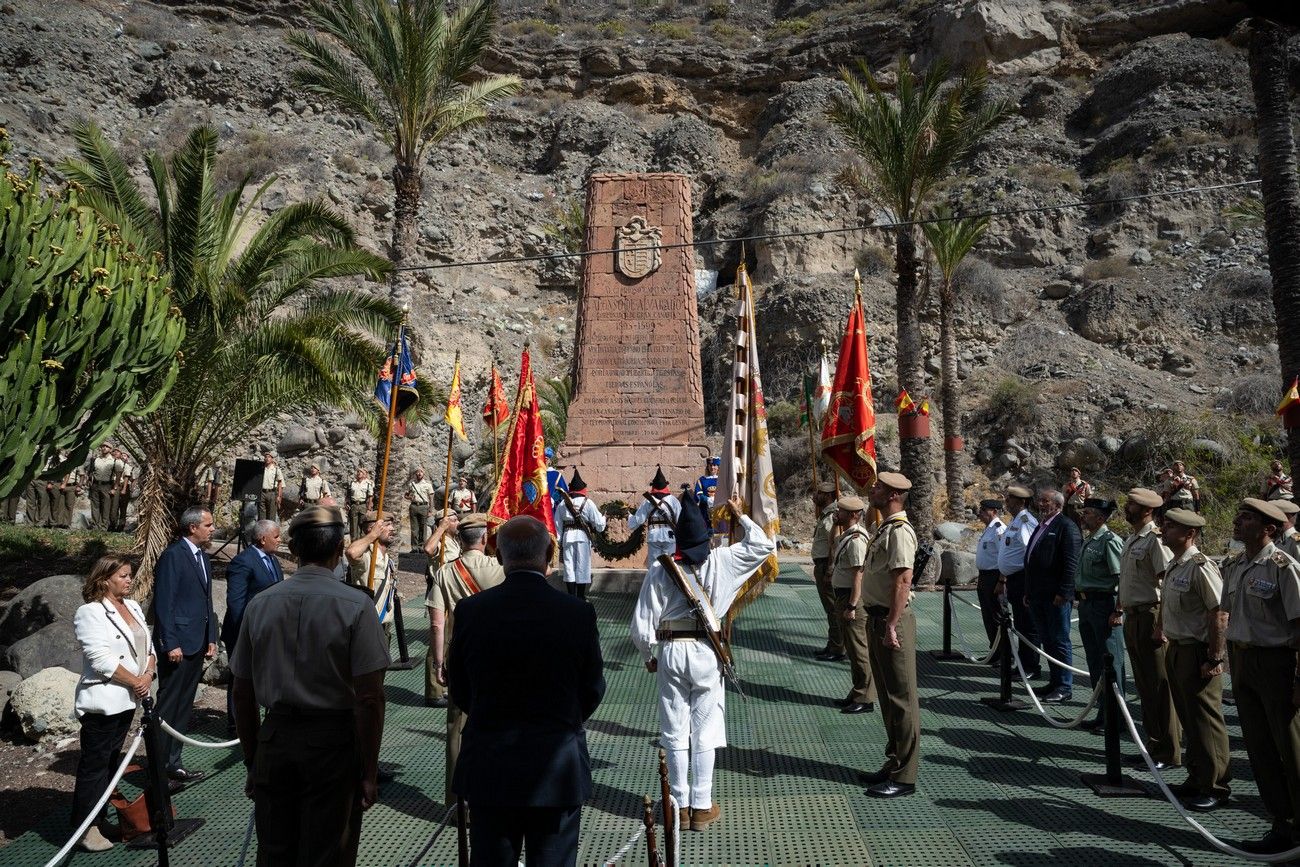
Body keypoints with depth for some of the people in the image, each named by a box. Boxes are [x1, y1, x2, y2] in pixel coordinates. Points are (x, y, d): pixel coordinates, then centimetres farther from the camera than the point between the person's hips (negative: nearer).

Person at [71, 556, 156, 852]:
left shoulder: (133, 607, 11)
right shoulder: (90, 613, -12)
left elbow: (148, 647, 12)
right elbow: (101, 659, -20)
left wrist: (148, 674, -6)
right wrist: (134, 681, -15)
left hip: (128, 700, 8)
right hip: (102, 702, -8)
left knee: (112, 760, 14)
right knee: (95, 764, -1)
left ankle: (99, 817, 24)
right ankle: (85, 827, 7)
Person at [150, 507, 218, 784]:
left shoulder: (203, 557, 14)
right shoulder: (173, 555, -12)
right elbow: (163, 603, -16)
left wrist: (211, 638, 14)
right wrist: (170, 644, -18)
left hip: (197, 644, 8)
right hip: (177, 644, -8)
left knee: (184, 708, 13)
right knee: (167, 708, -1)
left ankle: (172, 763, 22)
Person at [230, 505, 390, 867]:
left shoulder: (260, 604, 0)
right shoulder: (355, 605, -12)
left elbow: (242, 694, 7)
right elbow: (369, 698, -14)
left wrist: (253, 760, 17)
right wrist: (369, 772, -4)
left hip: (275, 740, 4)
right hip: (333, 742, -4)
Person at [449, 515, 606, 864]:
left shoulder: (470, 611, -10)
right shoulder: (578, 613, -13)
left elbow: (458, 691, 1)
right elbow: (593, 691, -2)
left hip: (488, 768, 1)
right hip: (558, 768, -1)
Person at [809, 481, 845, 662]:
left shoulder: (832, 516, -17)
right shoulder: (824, 515, 15)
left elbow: (834, 546, -22)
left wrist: (828, 572, -23)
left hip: (828, 566, -11)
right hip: (821, 565, 11)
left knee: (833, 608, -4)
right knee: (830, 608, 16)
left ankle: (837, 650, 2)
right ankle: (832, 645, 25)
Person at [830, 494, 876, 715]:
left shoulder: (856, 539, -20)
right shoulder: (845, 535, 12)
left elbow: (858, 577, -23)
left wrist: (852, 606, -24)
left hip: (853, 598, -11)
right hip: (844, 596, 11)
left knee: (859, 649, -3)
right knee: (852, 648, 17)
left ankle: (865, 699, 6)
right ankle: (857, 694, 27)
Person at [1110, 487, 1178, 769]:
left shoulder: (1155, 539, -15)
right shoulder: (1131, 539, 14)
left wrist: (1161, 624, -23)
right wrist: (1119, 609, 21)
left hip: (1151, 616, -10)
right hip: (1132, 617, 10)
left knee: (1160, 686, -2)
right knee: (1144, 686, 15)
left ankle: (1168, 753, 7)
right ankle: (1154, 745, 26)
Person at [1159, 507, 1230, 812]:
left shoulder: (1201, 567, -18)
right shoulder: (1173, 566, 11)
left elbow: (1220, 614, -21)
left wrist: (1214, 658, -20)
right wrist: (1164, 635, 17)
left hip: (1198, 653, -9)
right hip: (1176, 650, 9)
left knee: (1206, 721, 1)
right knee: (1188, 719, 17)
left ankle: (1215, 786, 13)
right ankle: (1197, 778, 29)